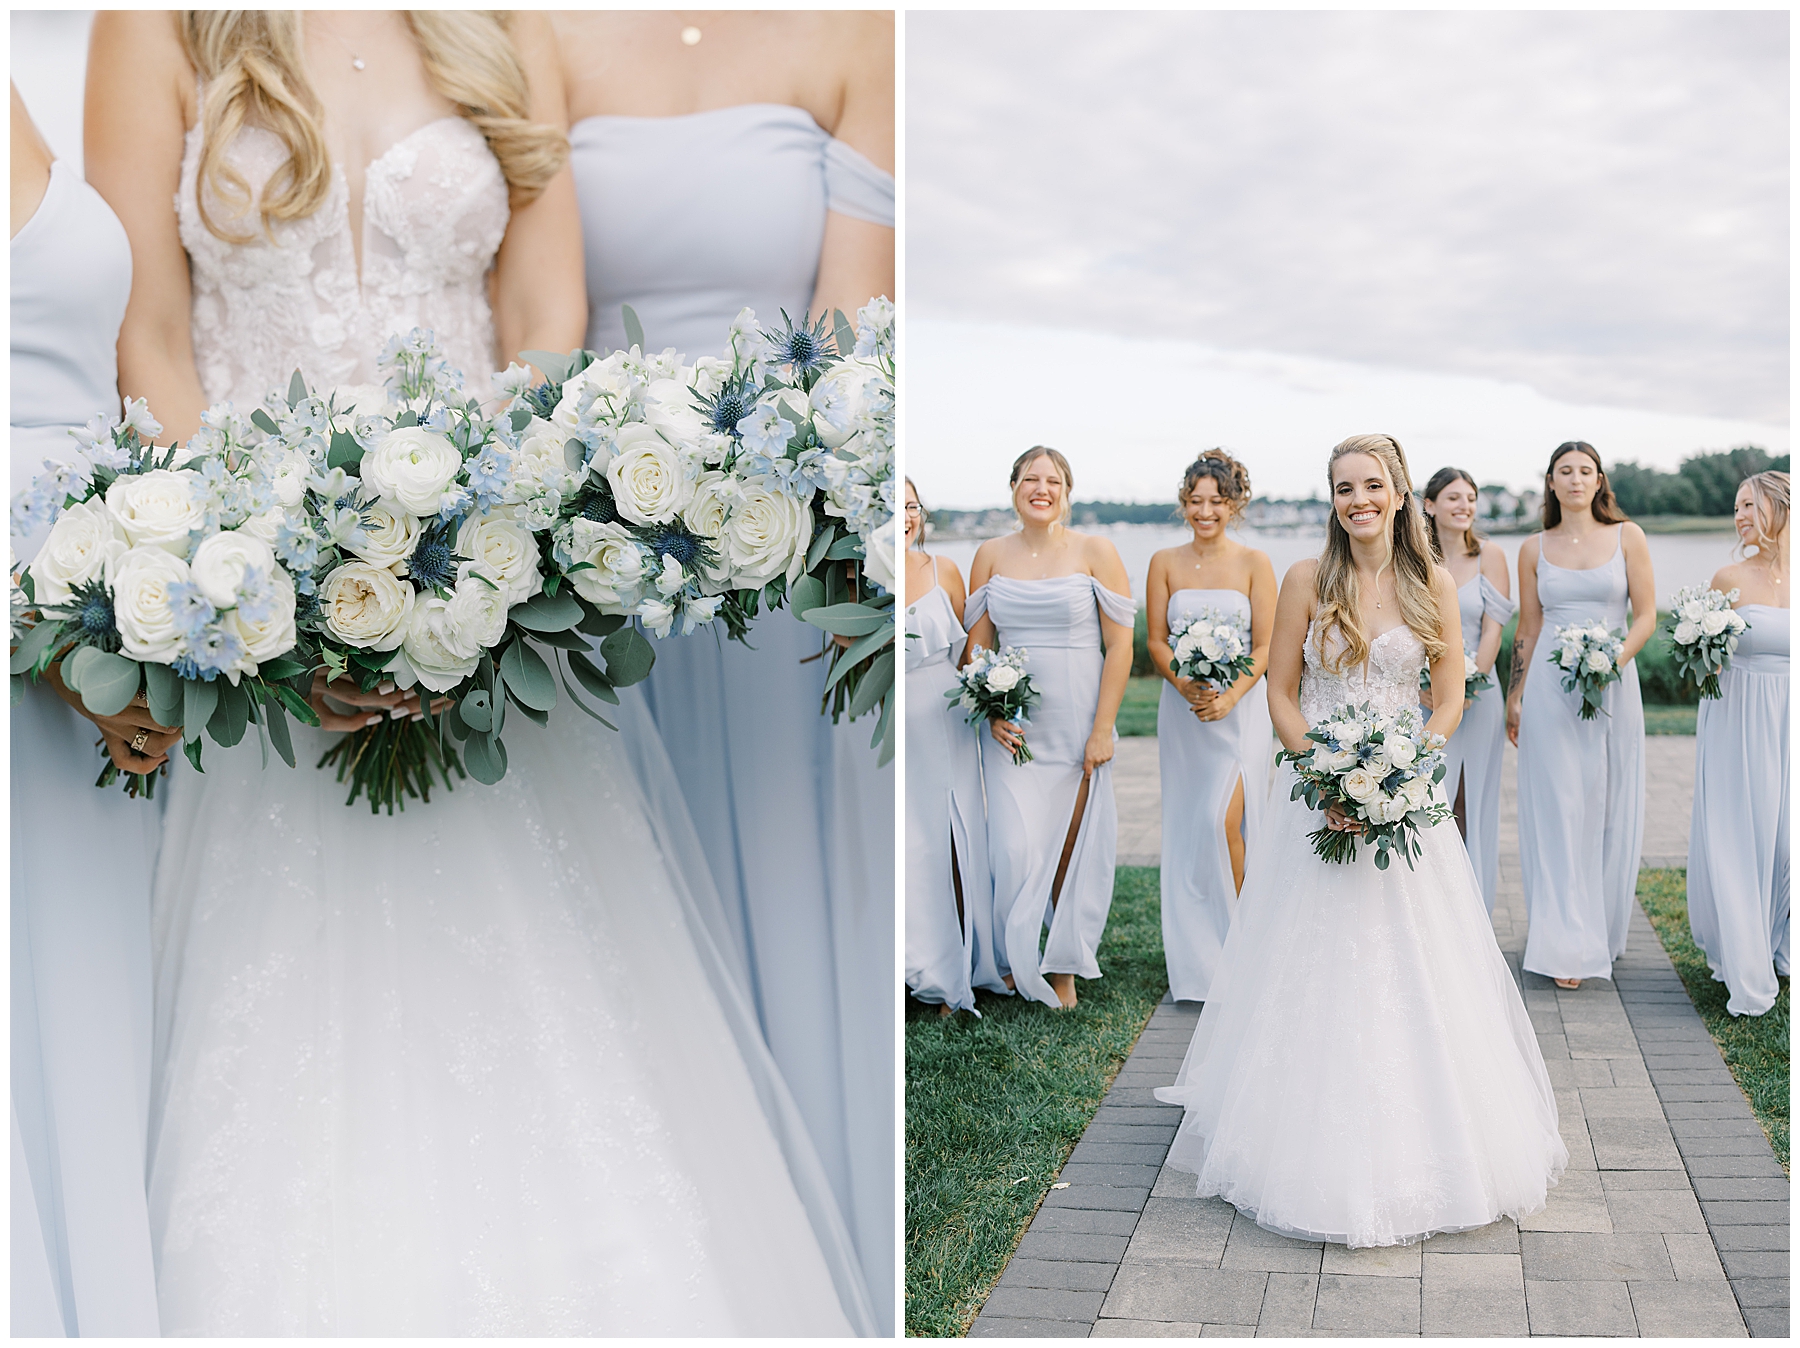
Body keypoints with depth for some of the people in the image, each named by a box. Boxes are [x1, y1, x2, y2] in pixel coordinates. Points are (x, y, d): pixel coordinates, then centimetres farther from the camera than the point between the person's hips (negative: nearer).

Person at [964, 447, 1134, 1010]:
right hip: (1013, 725, 1)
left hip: (1078, 723, -1)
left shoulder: (1095, 552, -2)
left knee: (1072, 847, 4)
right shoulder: (991, 555, 6)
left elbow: (1120, 647, -4)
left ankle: (1064, 966, 20)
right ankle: (1018, 959, 15)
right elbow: (977, 645, 9)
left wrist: (1102, 730, -9)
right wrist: (993, 712, -5)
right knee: (1017, 848, -7)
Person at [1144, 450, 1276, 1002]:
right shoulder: (1165, 563, 5)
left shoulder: (1254, 563, -1)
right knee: (1187, 827, 5)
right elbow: (1156, 641, 3)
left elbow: (1265, 647, -3)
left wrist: (1229, 697, -17)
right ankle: (1196, 953, 17)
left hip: (1240, 708, -3)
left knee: (1225, 818, -15)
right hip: (1181, 708, 3)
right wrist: (1188, 687, -14)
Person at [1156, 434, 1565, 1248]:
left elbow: (1451, 698, 3)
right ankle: (1322, 1157, 20)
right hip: (1318, 791, -1)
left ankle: (1418, 1148, 22)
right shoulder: (1306, 580, -1)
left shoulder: (1432, 584, 2)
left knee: (1412, 970, 4)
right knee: (1314, 968, 4)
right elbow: (1280, 693, 0)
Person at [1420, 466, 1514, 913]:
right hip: (1421, 698, 0)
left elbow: (1492, 630, -2)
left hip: (1477, 694, 0)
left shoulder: (1489, 555, 2)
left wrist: (1466, 690, -10)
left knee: (1472, 804, 4)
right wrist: (1419, 688, -11)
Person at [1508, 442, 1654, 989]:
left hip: (1614, 683, 0)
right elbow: (1528, 629, 10)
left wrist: (1610, 662, -15)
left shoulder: (1627, 536, 3)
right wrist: (1515, 696, 8)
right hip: (1550, 687, 0)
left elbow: (1646, 615, 0)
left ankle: (1604, 930, 21)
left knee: (1610, 810, 6)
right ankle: (1567, 943, 3)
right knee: (1558, 810, -1)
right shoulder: (1534, 548, 6)